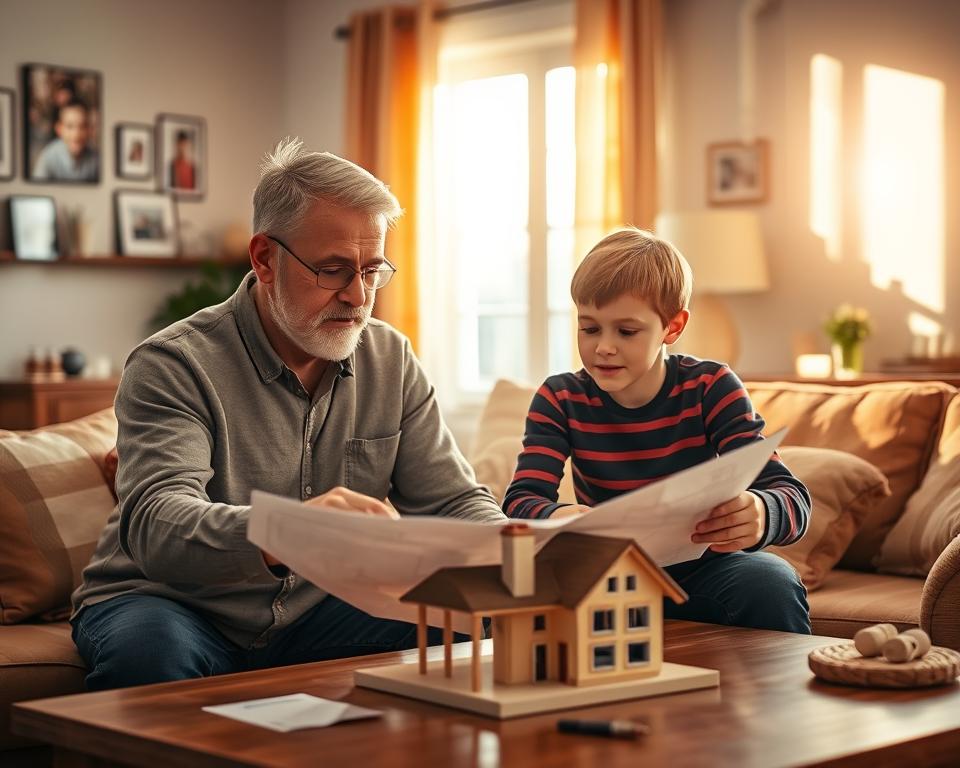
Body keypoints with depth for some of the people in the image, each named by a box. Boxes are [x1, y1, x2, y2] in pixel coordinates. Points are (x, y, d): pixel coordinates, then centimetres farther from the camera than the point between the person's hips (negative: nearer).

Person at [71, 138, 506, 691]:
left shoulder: (391, 361, 3)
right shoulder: (173, 365, -15)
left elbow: (456, 501, 3)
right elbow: (154, 525, -31)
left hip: (316, 611, 4)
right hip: (177, 604, -4)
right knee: (148, 649, -37)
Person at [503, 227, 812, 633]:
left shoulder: (711, 388, -10)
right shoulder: (560, 400, -5)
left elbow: (792, 497, -20)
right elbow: (521, 500, -16)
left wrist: (757, 515, -47)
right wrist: (558, 519, -43)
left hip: (698, 571, 0)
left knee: (771, 584, -33)